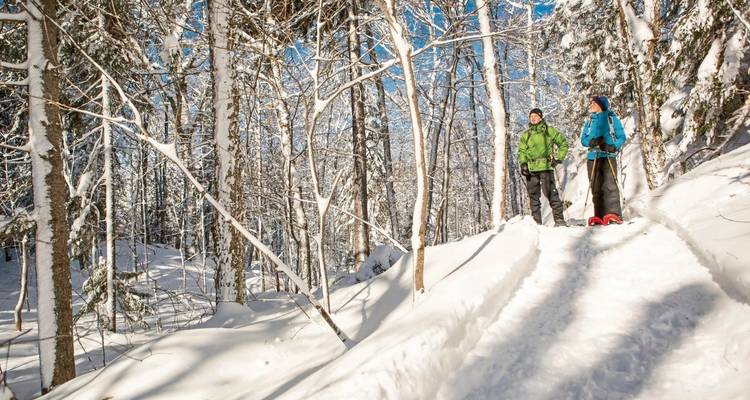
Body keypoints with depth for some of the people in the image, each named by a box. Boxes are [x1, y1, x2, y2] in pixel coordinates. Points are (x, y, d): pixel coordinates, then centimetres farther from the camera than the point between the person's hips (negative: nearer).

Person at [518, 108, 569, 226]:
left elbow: (563, 144, 11)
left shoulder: (549, 131, 8)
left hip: (546, 167, -4)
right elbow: (521, 151, 16)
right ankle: (536, 222, 10)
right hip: (530, 169, 4)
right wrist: (523, 163, -1)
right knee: (533, 196, 4)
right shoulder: (525, 135, 18)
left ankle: (559, 219, -8)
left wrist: (558, 158, 0)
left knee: (550, 193, -13)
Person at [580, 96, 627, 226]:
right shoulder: (589, 122, 20)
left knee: (610, 186, -14)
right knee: (596, 189, 0)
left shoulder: (612, 118, 9)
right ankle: (599, 217, 0)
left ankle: (614, 215, -18)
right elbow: (583, 139, 14)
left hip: (608, 157, -4)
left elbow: (622, 137, 4)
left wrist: (613, 147, -14)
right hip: (592, 158, 4)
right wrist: (592, 142, -9)